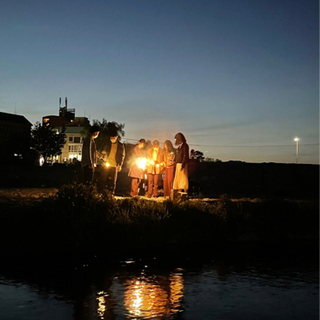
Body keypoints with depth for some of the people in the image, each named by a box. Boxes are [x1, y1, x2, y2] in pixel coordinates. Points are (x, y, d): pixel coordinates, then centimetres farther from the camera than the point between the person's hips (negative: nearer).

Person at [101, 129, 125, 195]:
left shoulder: (120, 146, 4)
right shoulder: (108, 143, 8)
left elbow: (122, 156, 5)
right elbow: (103, 152, 13)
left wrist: (120, 165, -4)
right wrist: (105, 159, -7)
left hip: (114, 165, -1)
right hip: (107, 165, 1)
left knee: (113, 181, 1)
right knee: (105, 180, 2)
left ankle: (111, 194, 6)